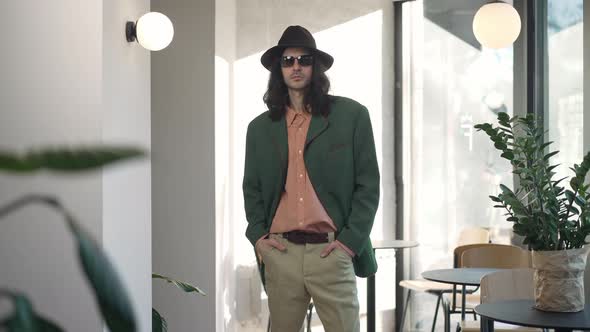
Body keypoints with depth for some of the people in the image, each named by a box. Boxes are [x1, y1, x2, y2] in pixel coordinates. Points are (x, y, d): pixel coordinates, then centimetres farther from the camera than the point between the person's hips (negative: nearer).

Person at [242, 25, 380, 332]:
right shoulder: (260, 127, 11)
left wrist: (350, 241, -7)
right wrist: (257, 235, 3)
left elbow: (368, 184, 1)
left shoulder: (351, 115, 2)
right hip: (280, 253, 3)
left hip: (331, 252, -2)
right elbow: (251, 189, 18)